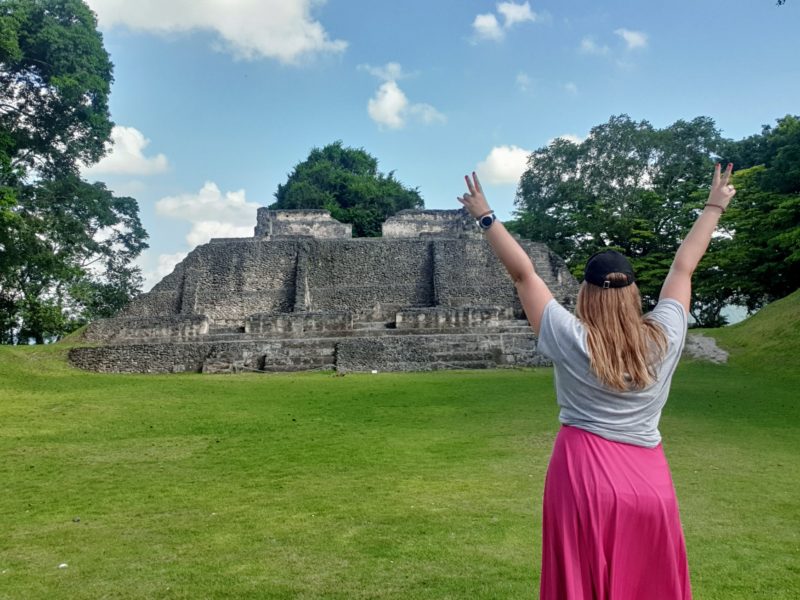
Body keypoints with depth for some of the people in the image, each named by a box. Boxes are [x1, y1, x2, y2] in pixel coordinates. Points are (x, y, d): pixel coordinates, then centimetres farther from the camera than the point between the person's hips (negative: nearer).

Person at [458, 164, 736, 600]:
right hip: (649, 481, 3)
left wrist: (485, 217, -1)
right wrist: (714, 207, 21)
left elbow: (523, 273, -8)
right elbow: (683, 267, 7)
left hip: (584, 475, -2)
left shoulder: (572, 341, -11)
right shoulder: (664, 339, -4)